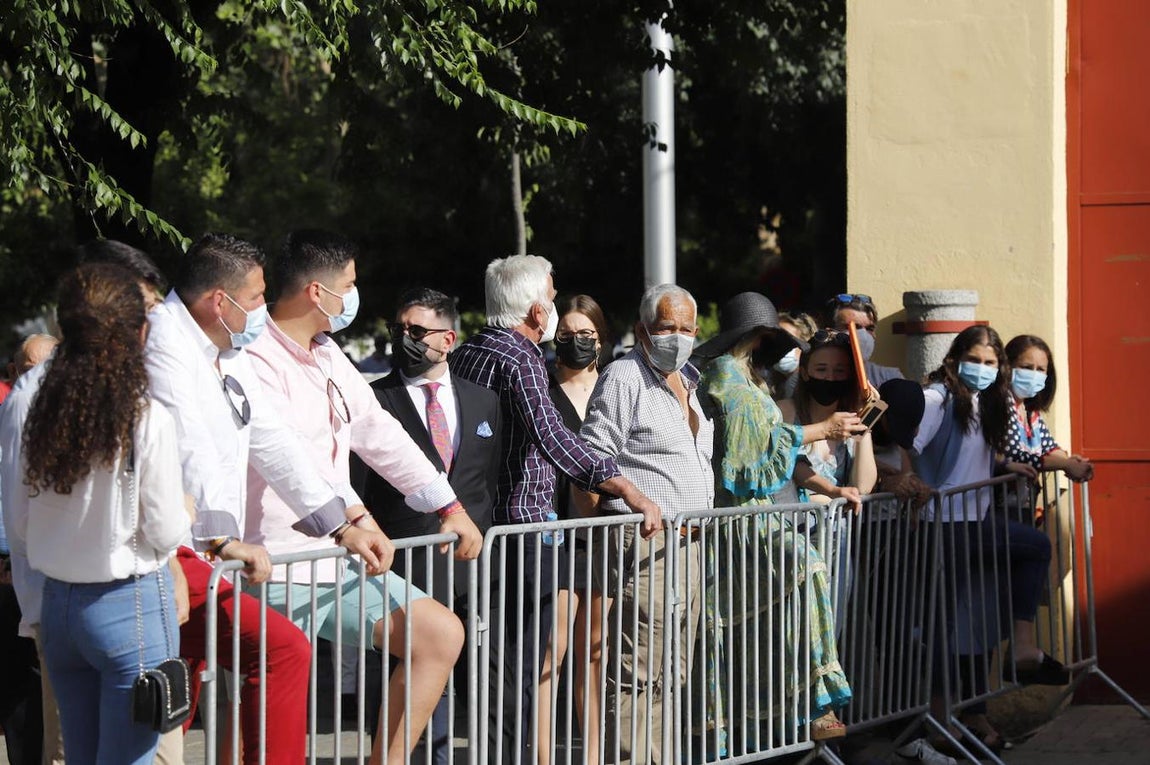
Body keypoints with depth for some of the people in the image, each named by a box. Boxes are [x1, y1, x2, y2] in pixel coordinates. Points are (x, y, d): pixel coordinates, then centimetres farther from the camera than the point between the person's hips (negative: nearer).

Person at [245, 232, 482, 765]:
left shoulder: (329, 356, 14)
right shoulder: (257, 361, -16)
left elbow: (379, 435, 19)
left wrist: (449, 507, 16)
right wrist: (357, 520, -36)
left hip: (337, 561, 9)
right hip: (280, 574, -9)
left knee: (441, 635, 7)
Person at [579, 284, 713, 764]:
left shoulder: (690, 382, 18)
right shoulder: (623, 377, -8)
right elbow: (593, 459, -14)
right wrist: (638, 505, -17)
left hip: (687, 542, 9)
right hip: (643, 543, -9)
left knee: (673, 673, 13)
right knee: (635, 672, -10)